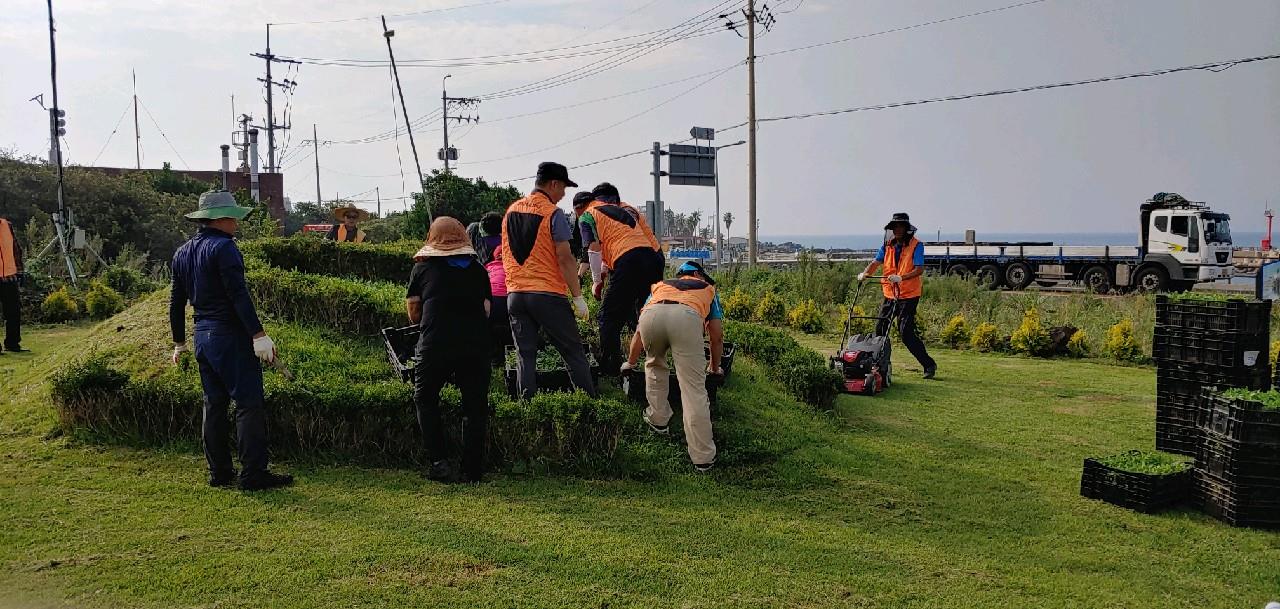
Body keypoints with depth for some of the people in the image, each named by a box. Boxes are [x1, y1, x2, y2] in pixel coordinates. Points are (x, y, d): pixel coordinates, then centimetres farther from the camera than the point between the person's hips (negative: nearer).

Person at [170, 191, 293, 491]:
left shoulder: (183, 252, 14)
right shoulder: (223, 247, -13)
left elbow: (176, 301, 19)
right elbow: (238, 295, -21)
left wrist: (179, 343, 26)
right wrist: (259, 335, -21)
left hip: (202, 336, 9)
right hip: (230, 335, -9)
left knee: (214, 404, 13)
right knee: (249, 404, -6)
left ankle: (219, 472, 18)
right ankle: (254, 474, -7)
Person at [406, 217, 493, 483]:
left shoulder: (422, 267, 13)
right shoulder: (478, 269, 16)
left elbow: (414, 315, 16)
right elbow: (486, 311, 15)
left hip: (435, 344, -1)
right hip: (476, 345, 1)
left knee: (426, 400, 18)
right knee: (475, 406, 11)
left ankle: (439, 462, 10)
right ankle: (473, 470, 13)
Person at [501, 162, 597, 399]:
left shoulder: (511, 211, 12)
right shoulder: (553, 214, -8)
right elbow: (565, 258, -12)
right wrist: (578, 297, -9)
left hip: (515, 294, 6)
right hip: (547, 295, -6)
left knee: (525, 357, 8)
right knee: (574, 353, 2)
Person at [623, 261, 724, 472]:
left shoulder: (660, 285, 44)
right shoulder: (708, 289, 41)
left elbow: (639, 332, 45)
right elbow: (717, 337, 37)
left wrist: (630, 363, 60)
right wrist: (714, 367, 55)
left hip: (651, 314, 2)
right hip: (686, 316, -2)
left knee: (655, 364, 34)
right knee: (694, 390, 1)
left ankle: (658, 420, 35)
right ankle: (703, 458, 1)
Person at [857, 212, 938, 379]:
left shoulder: (916, 245, -9)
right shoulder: (888, 245, 8)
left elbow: (919, 269, -18)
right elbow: (876, 262, 2)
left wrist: (901, 277, -32)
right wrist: (865, 273, -17)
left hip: (909, 295, -6)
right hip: (890, 294, 6)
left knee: (906, 331, -13)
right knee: (880, 328, 8)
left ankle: (929, 365, -4)